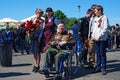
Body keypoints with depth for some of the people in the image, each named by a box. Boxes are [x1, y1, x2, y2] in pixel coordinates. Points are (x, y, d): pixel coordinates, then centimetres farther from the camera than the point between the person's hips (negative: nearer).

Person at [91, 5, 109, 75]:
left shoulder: (104, 18, -5)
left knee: (102, 53, -4)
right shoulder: (96, 18, 16)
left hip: (102, 39, -6)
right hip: (96, 39, 6)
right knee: (98, 53, 10)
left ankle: (103, 68, 2)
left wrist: (99, 36, -15)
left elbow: (105, 29, -12)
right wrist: (93, 35, 4)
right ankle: (98, 66, 17)